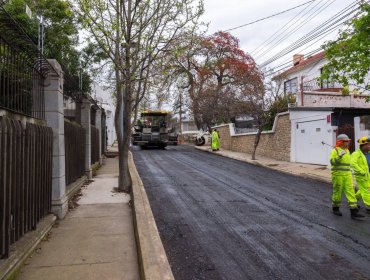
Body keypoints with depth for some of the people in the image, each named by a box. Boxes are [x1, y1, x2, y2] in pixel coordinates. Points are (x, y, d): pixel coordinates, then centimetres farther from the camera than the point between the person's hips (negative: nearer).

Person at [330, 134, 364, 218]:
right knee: (337, 192, 4)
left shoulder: (347, 151, 15)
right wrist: (339, 156, -33)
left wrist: (350, 173, 24)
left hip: (347, 175, 6)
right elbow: (332, 162, -20)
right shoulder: (335, 151, -8)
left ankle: (354, 211, -2)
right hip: (338, 175, -6)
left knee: (350, 192, -1)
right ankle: (335, 208, 20)